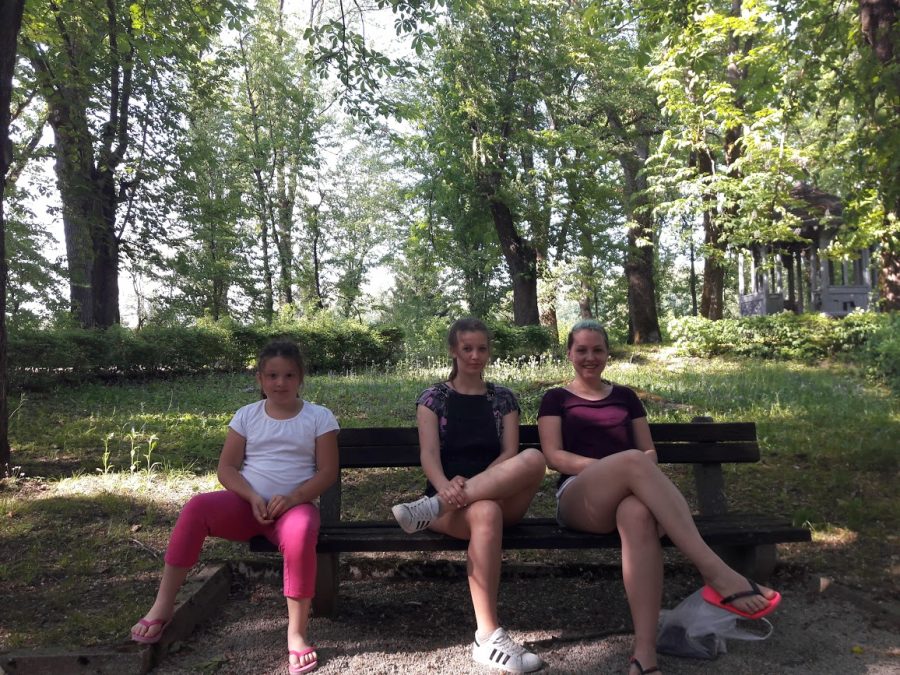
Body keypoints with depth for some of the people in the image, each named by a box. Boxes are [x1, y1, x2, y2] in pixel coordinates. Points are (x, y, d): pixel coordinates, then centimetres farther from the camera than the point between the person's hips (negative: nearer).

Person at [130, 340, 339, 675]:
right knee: (196, 508, -26)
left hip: (294, 504, -2)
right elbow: (227, 468, 4)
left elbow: (327, 471, -3)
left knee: (300, 534, -38)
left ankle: (297, 633, -24)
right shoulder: (246, 415, 6)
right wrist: (252, 497, -15)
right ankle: (163, 606, -14)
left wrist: (292, 498, -19)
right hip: (247, 503, 3)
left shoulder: (319, 417, 0)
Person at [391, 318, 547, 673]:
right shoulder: (433, 397, 8)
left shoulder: (503, 398, 14)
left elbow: (510, 454, 1)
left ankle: (430, 509, -34)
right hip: (452, 500, -2)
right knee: (485, 514, -41)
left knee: (534, 458, -32)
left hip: (502, 498, 2)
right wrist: (445, 487, -30)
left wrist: (470, 482, -19)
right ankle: (488, 637, -34)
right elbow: (429, 455, -6)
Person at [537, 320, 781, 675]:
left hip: (627, 497, 3)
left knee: (638, 514, -40)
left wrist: (626, 473, -7)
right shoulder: (555, 399, 17)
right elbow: (554, 456, 3)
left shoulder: (625, 396, 25)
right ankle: (716, 573, -42)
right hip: (579, 499, -2)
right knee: (632, 461, -37)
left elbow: (650, 451, 19)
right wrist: (607, 466, -13)